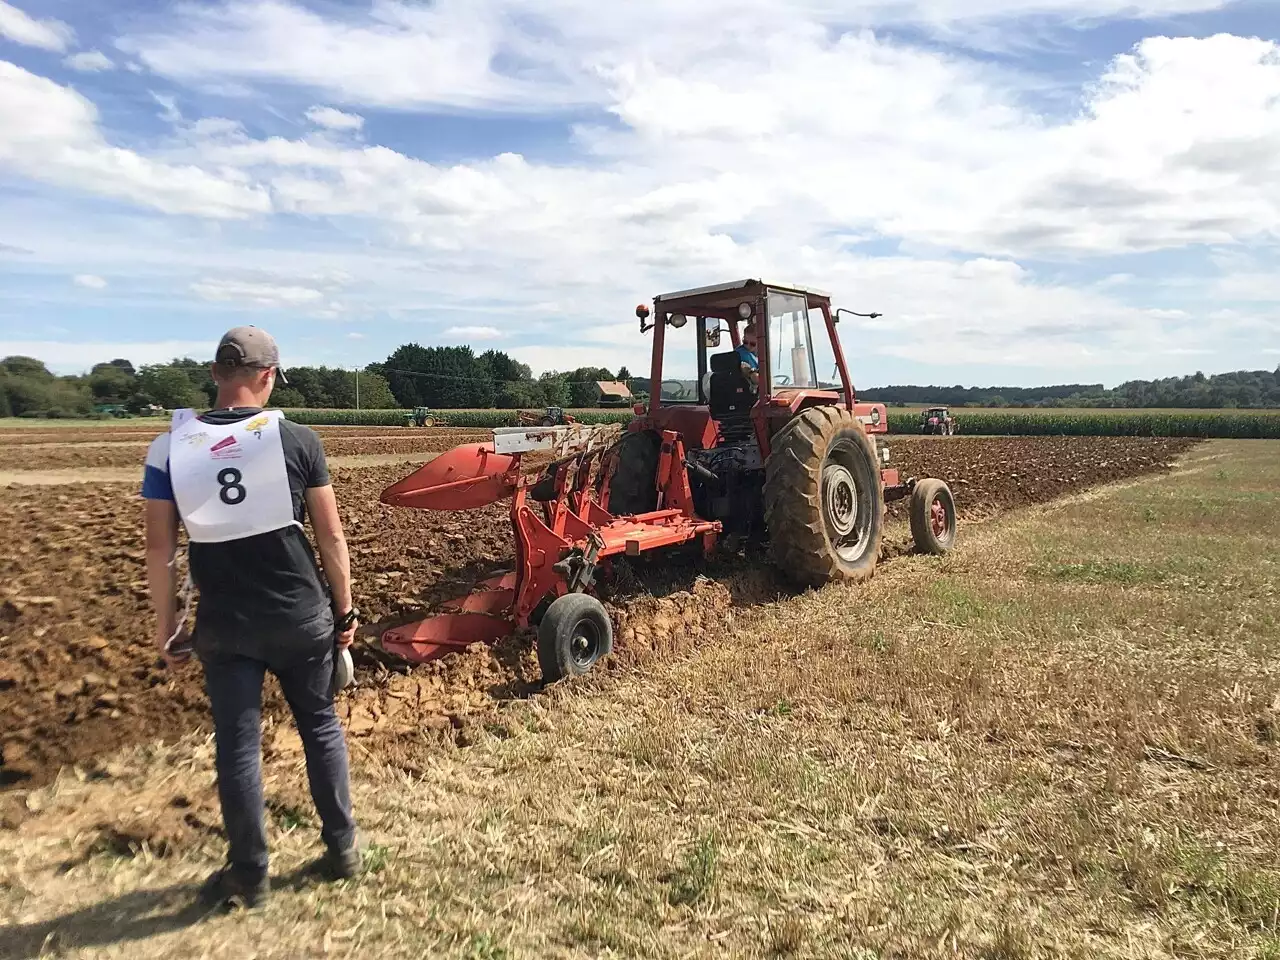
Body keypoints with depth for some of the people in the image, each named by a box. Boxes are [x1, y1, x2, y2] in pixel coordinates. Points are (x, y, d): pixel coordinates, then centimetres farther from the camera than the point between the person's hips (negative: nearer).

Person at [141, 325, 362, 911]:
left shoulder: (172, 448, -4)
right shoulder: (296, 440, -9)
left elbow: (159, 548, -2)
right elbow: (330, 537, -6)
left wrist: (165, 623, 9)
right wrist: (344, 608, 5)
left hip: (224, 624, 1)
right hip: (300, 617, 0)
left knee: (237, 744, 13)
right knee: (320, 727, 16)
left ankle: (248, 875, 24)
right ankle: (342, 848, 27)